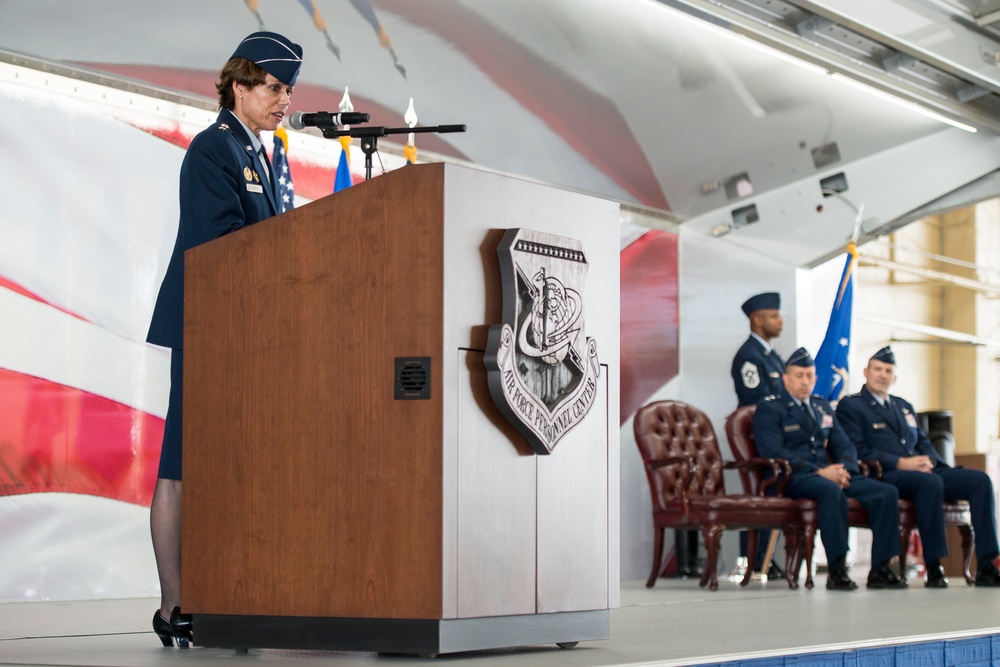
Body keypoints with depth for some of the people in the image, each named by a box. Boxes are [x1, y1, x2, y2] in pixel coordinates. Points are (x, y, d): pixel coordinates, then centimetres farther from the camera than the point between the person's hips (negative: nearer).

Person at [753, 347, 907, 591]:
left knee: (887, 492, -16)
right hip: (794, 478, -7)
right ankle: (837, 570, -36)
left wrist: (844, 468, -5)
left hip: (830, 474, 7)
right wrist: (818, 472, -19)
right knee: (831, 492, -40)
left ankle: (880, 569, -16)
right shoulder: (769, 408, 3)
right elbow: (774, 453, -11)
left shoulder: (822, 406, 25)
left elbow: (845, 446, 20)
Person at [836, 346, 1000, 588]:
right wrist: (901, 463, -17)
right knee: (931, 482, -38)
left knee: (980, 480, -13)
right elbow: (858, 451, -8)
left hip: (920, 472, 7)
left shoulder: (904, 407, 30)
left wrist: (928, 460, -2)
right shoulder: (850, 406, 5)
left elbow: (923, 443, 24)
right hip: (884, 476, -7)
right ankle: (933, 568, -34)